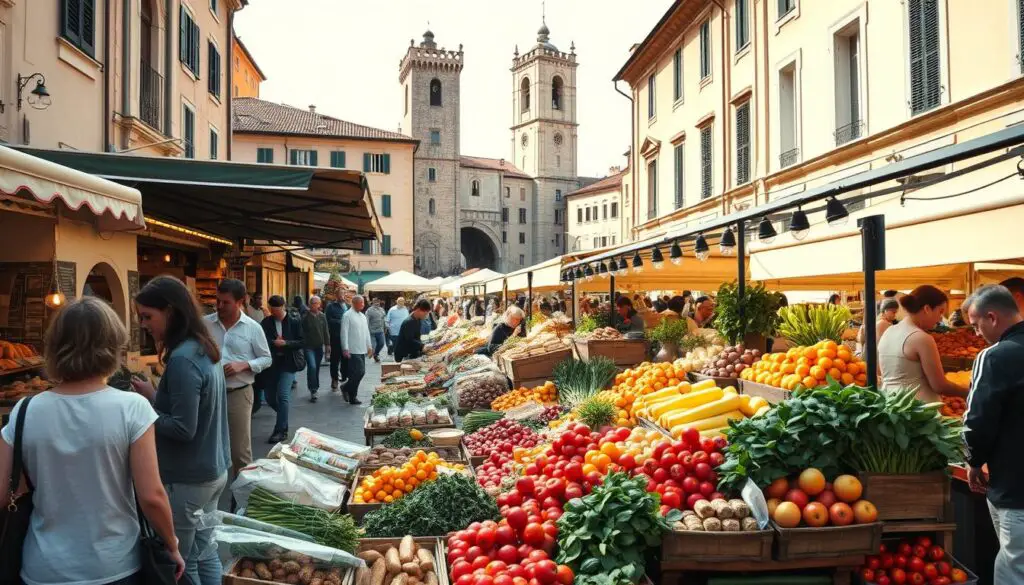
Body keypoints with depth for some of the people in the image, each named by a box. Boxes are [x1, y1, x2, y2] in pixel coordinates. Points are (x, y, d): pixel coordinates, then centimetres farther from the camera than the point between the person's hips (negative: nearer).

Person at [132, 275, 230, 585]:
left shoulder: (182, 359, -22)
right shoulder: (204, 350, 6)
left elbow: (182, 429, -23)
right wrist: (156, 397, 5)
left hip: (187, 479, -9)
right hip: (213, 470, 9)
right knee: (205, 553, 18)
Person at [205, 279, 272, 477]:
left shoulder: (252, 328, -3)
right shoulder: (205, 324, 1)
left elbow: (266, 359, 3)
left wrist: (244, 365, -13)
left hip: (239, 394, -2)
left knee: (240, 449, 5)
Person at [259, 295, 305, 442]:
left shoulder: (294, 322, -3)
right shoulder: (266, 322, 3)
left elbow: (302, 342, -5)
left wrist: (285, 343, -18)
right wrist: (275, 343, -19)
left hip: (288, 363, -4)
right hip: (271, 363, 4)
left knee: (283, 395, -15)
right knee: (270, 398, 8)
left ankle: (281, 430, -7)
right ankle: (283, 418, 37)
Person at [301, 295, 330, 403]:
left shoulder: (322, 316, 4)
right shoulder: (305, 317, -7)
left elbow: (326, 331, 9)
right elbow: (302, 332, -5)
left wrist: (327, 344, 7)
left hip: (319, 346, 4)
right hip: (309, 346, -4)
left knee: (317, 368, 14)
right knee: (312, 367, -17)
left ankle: (315, 387, 29)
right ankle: (313, 390, -13)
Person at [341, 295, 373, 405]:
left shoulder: (363, 316, 16)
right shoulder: (348, 315, -8)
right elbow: (344, 333, -12)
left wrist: (369, 346, 20)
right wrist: (345, 349, -16)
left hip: (362, 350, 8)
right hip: (353, 350, -8)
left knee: (359, 373, 7)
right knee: (360, 372, -12)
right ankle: (353, 396, 4)